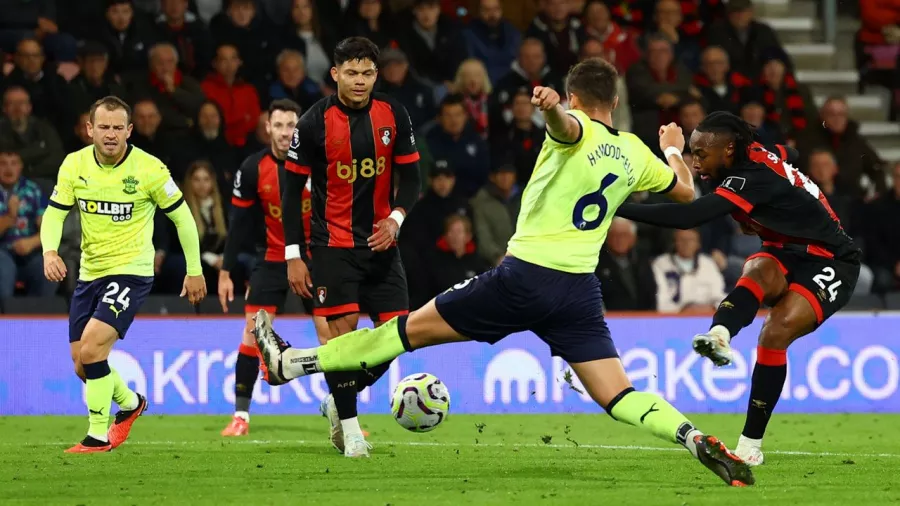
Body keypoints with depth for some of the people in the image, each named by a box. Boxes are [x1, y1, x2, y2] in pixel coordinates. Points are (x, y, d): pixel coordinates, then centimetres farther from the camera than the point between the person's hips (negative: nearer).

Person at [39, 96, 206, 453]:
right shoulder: (74, 165, -1)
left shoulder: (149, 169, -12)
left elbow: (182, 216, -2)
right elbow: (54, 213, 2)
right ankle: (130, 403, 37)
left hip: (131, 271, -6)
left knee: (91, 347, -22)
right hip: (90, 273, 6)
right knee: (82, 366, 7)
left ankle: (98, 435, -10)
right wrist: (50, 251, -19)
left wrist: (194, 270, 2)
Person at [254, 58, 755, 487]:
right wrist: (674, 150, 50)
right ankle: (697, 439, -24)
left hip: (526, 275, -4)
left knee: (413, 328, 4)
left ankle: (291, 362, 9)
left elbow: (566, 124, -30)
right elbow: (685, 190, 29)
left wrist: (549, 106, -54)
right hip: (581, 289, 4)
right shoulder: (636, 153, 12)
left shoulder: (576, 132, -3)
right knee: (620, 397, 1)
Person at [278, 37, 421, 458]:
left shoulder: (393, 116, 0)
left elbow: (410, 175, 7)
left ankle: (339, 402, 19)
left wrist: (396, 219, -12)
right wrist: (293, 255, -8)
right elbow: (292, 188, -4)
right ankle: (349, 428, -2)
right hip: (333, 244, -4)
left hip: (381, 242, 4)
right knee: (343, 327, -13)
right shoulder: (315, 122, -9)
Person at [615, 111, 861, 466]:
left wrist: (616, 208, -40)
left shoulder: (753, 178, -27)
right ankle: (719, 334, -58)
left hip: (830, 262, -8)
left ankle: (750, 444, -19)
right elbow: (789, 155, 26)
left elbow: (686, 217, -38)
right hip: (788, 255, 8)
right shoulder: (753, 154, -1)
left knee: (776, 331, -26)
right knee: (758, 270, -28)